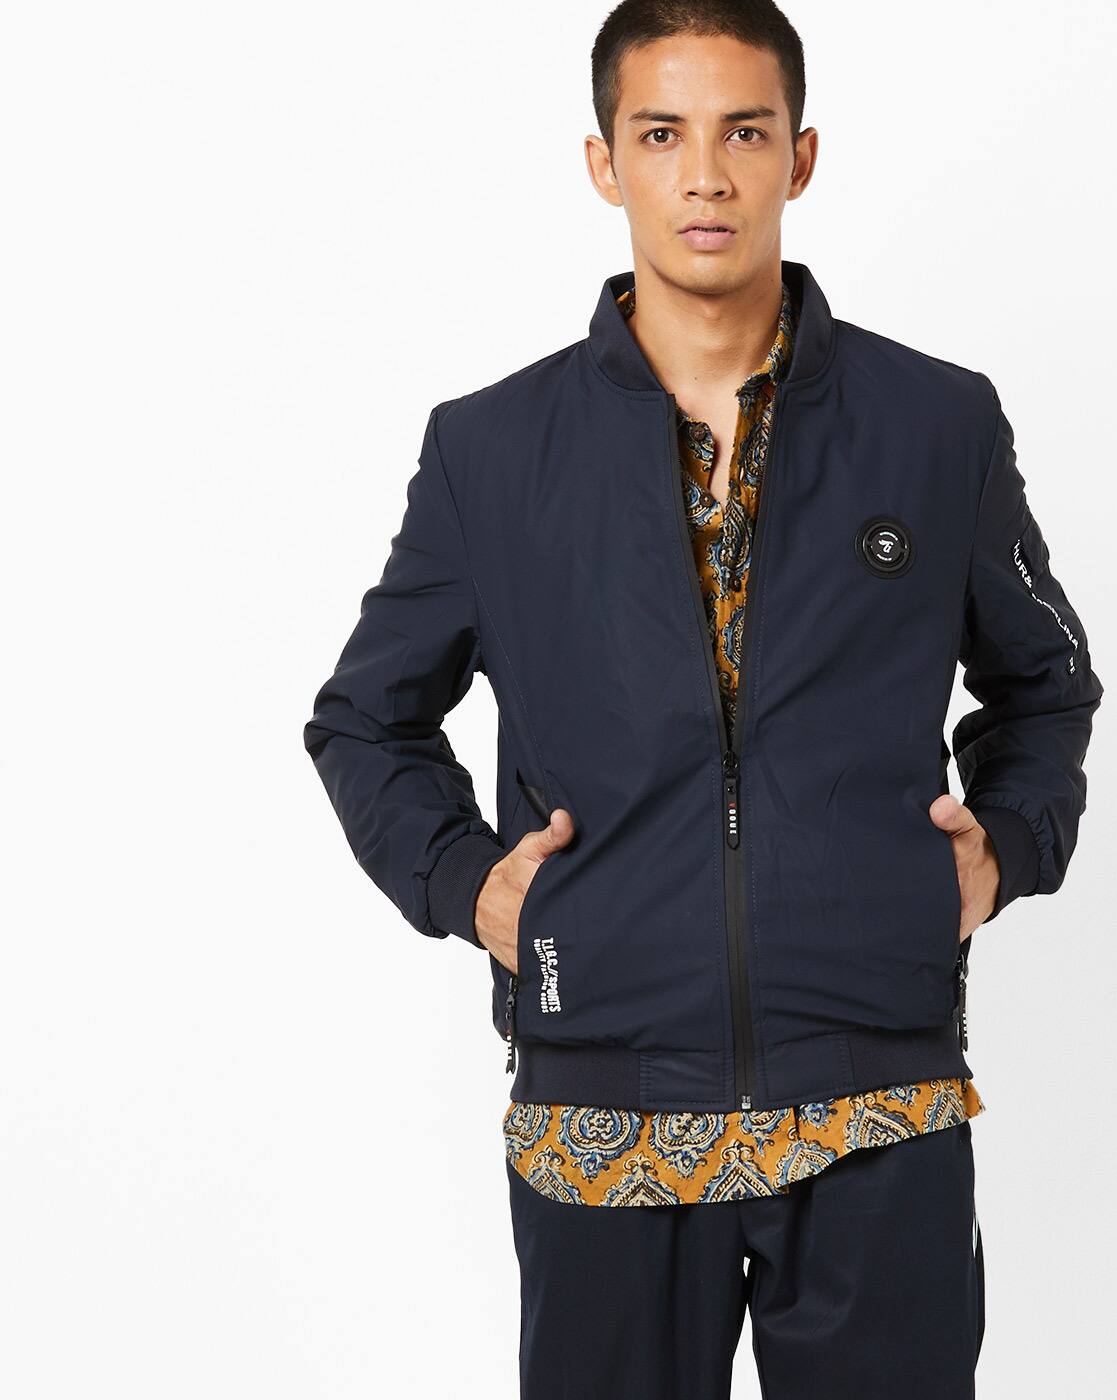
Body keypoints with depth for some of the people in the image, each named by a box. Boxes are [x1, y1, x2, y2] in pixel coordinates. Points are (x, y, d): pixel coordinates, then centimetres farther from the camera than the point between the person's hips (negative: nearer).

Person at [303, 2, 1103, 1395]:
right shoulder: (491, 448, 3)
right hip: (602, 1112, 0)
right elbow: (365, 719, 15)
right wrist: (459, 878, 0)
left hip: (883, 1119, 0)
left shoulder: (943, 426, 4)